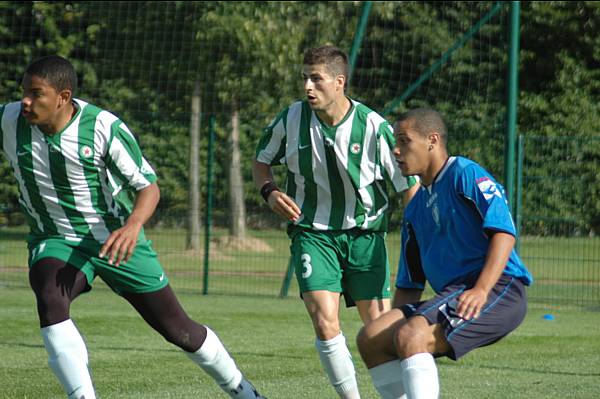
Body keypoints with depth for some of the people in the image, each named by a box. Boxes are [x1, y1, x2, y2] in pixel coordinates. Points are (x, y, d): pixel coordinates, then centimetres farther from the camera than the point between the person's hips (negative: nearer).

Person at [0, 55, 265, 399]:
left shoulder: (103, 127, -21)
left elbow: (149, 187, -15)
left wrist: (133, 225, -35)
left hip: (116, 239, -1)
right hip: (55, 241, 2)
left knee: (177, 328, 6)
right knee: (50, 299, -34)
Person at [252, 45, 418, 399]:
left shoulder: (374, 127, -14)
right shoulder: (291, 119, -7)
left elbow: (409, 185, -7)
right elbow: (261, 161, 12)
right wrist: (270, 191, -8)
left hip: (365, 234, -1)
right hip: (313, 233, 1)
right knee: (325, 322, -15)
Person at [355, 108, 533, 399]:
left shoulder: (465, 174, -3)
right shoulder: (415, 208, 21)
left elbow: (503, 232, -16)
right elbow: (408, 284, 25)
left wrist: (481, 291, -28)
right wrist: (395, 319, 11)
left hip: (499, 289, -9)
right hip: (451, 295, 9)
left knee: (411, 336, -30)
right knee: (370, 339, -4)